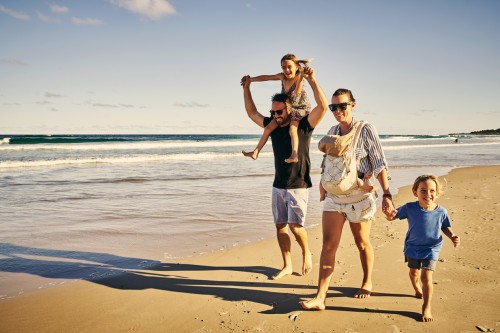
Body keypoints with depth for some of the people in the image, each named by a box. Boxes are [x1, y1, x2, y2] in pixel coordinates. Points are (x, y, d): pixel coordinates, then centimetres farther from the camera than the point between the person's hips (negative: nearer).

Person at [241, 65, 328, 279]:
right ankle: (287, 266, 15)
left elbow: (322, 106, -20)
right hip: (278, 185, 6)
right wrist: (247, 89, 15)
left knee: (295, 225, -11)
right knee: (280, 225, 5)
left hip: (298, 185, -6)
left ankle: (307, 254, 16)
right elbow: (252, 113, 20)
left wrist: (312, 81, -27)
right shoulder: (272, 125, 9)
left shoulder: (303, 125, -7)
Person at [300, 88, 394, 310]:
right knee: (328, 245, -4)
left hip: (360, 198, -4)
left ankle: (367, 283, 37)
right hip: (334, 198, 4)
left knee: (362, 242, 13)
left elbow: (380, 165, -11)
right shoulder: (332, 132, 6)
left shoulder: (365, 130, -9)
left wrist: (387, 195, -17)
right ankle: (320, 298, -5)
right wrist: (323, 191, 21)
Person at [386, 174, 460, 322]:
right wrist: (390, 215, -34)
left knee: (426, 277, -11)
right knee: (414, 273, 20)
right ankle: (418, 290, 55)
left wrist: (452, 236, -16)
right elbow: (393, 217, -10)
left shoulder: (441, 212, -15)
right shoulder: (410, 208, -18)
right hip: (413, 247, 2)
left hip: (431, 249, -1)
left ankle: (426, 307, 7)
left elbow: (445, 227, 3)